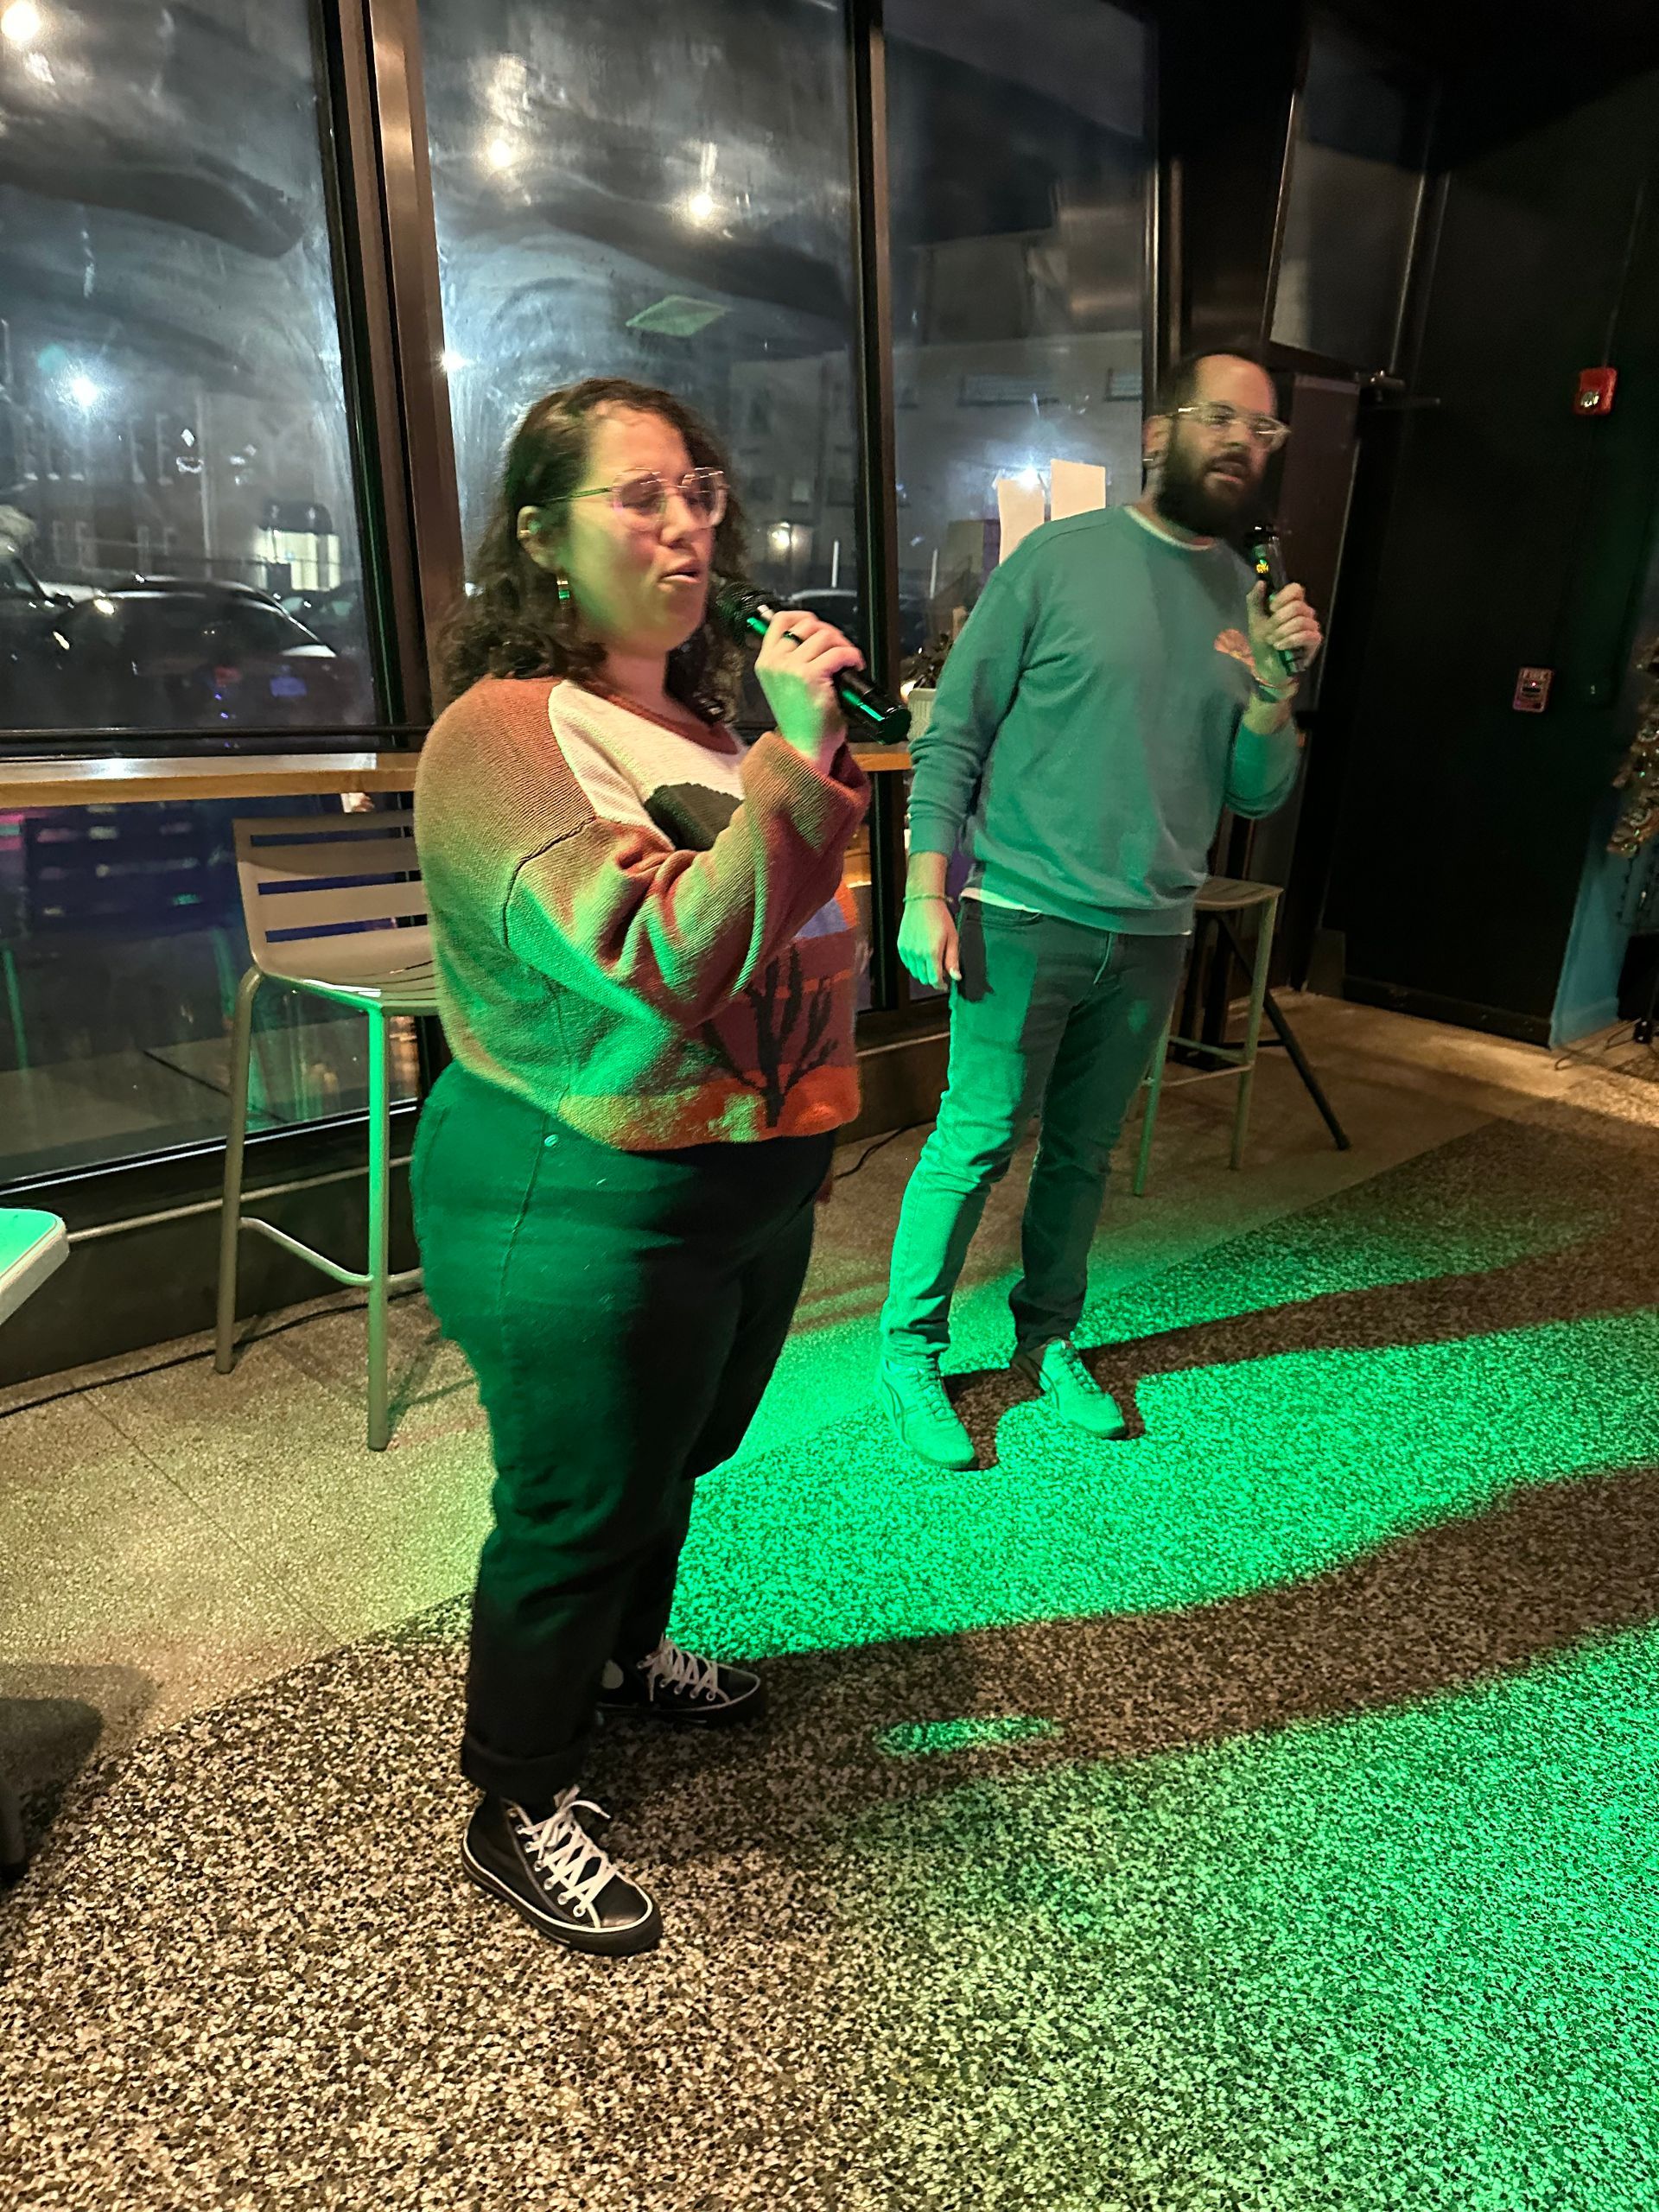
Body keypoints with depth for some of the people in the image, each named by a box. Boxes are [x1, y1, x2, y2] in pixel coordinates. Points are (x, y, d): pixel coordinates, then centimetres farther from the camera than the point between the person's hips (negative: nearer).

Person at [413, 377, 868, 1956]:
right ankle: (516, 1812, 34)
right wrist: (796, 761, -31)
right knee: (575, 1505, 9)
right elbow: (660, 963, -31)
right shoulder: (501, 738, -19)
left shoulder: (703, 716, 7)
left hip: (752, 1184, 8)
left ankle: (624, 1658, 55)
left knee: (674, 1458, 26)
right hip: (586, 1210, -8)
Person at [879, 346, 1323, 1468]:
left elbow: (1258, 795, 9)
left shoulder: (1252, 598, 10)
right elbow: (953, 735, -5)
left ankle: (1049, 1340, 31)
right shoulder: (1059, 557, -3)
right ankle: (910, 1352, 15)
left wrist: (1276, 686, -9)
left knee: (1085, 1154, 13)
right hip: (1024, 917, -4)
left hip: (1153, 936, 5)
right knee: (977, 1142, -2)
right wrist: (927, 892, -12)